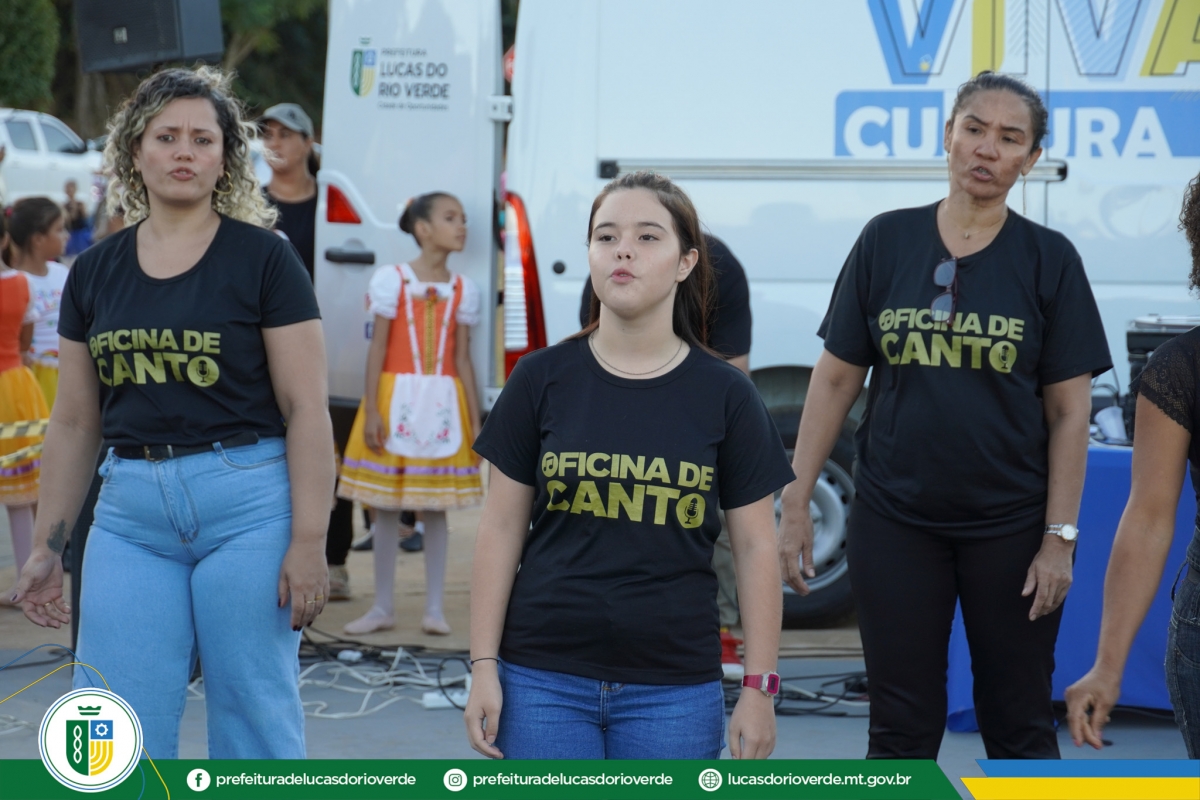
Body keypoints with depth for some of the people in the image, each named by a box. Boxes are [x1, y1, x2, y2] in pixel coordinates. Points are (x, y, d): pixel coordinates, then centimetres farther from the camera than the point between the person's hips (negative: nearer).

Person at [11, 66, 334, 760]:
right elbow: (76, 421, 15)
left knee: (256, 725, 2)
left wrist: (309, 541, -13)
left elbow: (306, 409, -6)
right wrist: (48, 546, 13)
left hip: (247, 502, -4)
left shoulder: (264, 259, -2)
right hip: (130, 513, 4)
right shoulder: (95, 273, 11)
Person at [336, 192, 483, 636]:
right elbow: (377, 348, -4)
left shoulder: (463, 289, 6)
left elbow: (463, 359, 7)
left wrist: (475, 422, 4)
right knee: (386, 508, 4)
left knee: (434, 508, 5)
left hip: (442, 404, 2)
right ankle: (383, 607, 13)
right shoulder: (392, 279, -3)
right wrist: (371, 412, -10)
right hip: (396, 398, -2)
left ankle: (434, 609, 11)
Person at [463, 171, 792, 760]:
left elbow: (755, 549, 3)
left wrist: (759, 688, -1)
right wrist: (483, 667, -1)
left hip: (675, 688, 0)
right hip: (544, 680, 0)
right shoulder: (542, 379, 2)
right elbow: (501, 531, 4)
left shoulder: (724, 395, 1)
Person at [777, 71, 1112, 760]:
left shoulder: (1049, 259, -2)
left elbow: (1069, 411, -2)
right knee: (902, 727, 7)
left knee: (1019, 725, 7)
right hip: (896, 522, 1)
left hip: (1010, 526, -1)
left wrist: (1060, 538, -8)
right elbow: (836, 380, 4)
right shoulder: (887, 242, 2)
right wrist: (797, 501, 0)